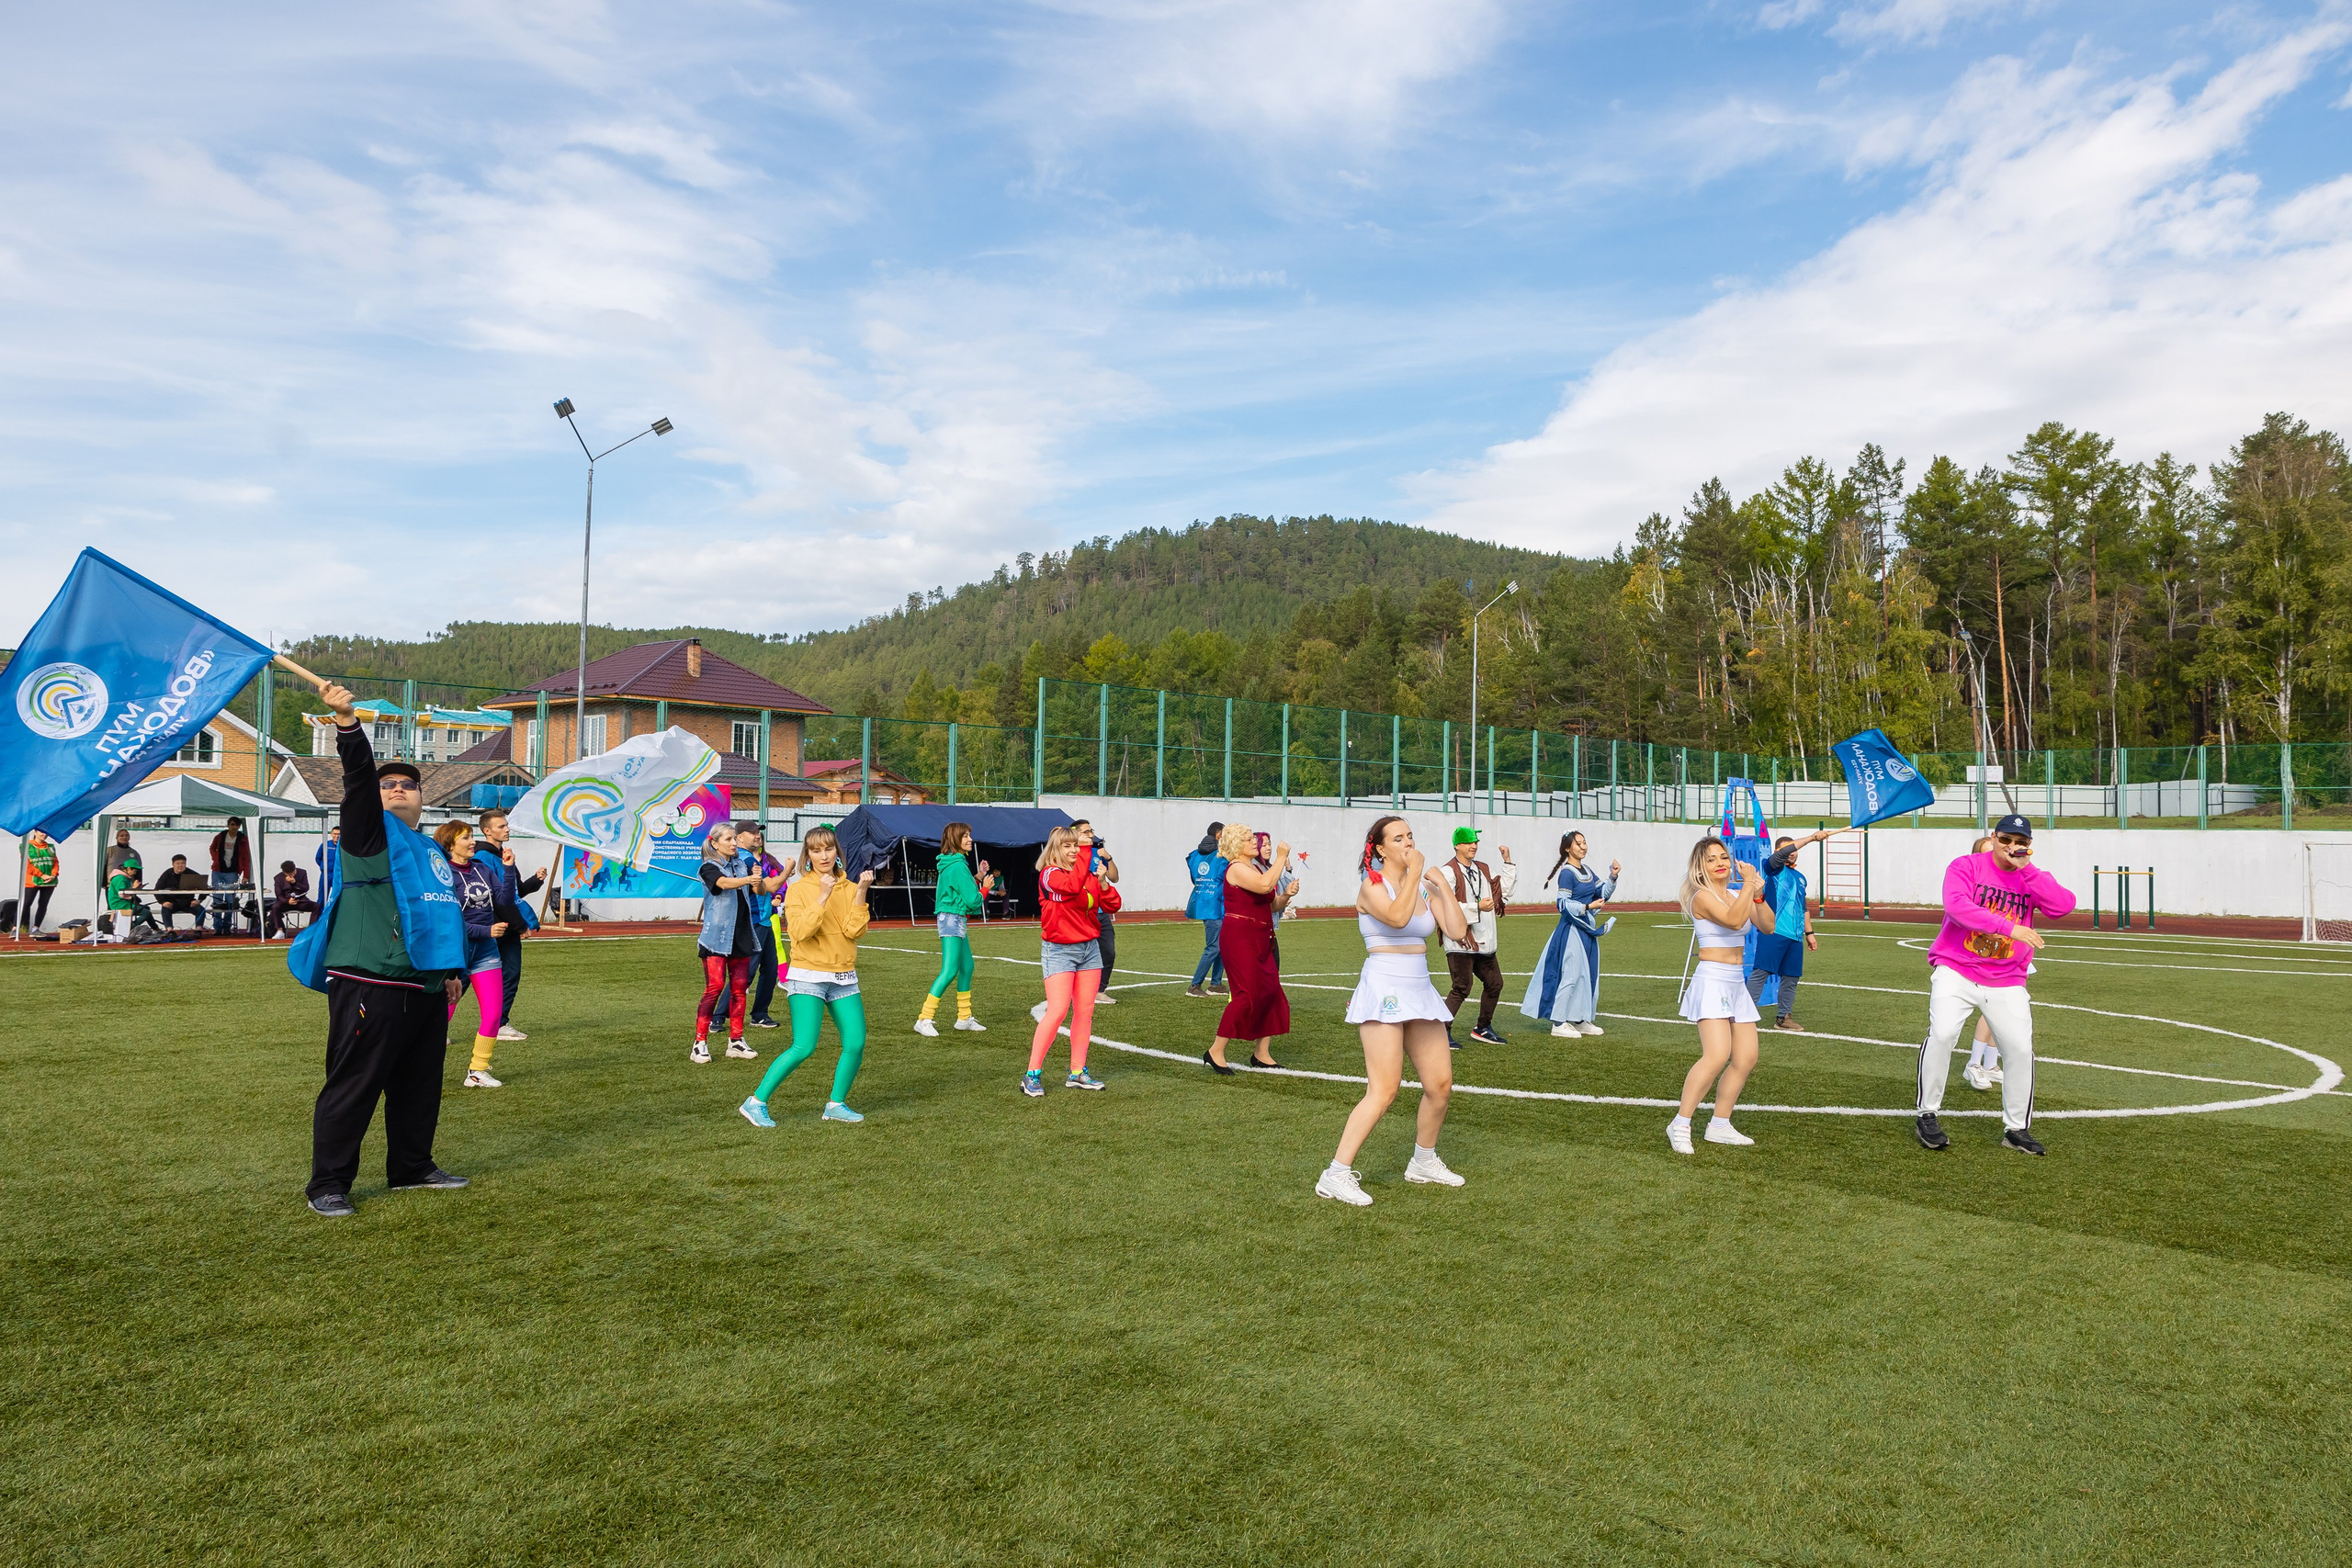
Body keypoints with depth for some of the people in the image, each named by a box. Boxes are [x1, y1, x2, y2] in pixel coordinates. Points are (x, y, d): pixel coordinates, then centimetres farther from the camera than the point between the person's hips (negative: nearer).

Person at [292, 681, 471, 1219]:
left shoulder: (432, 850, 21)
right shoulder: (369, 830, 0)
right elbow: (358, 779, -17)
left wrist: (451, 970, 27)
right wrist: (346, 722, -32)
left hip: (426, 990, 8)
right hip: (369, 987, -8)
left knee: (419, 1085, 15)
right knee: (352, 1086, -4)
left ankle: (412, 1167, 29)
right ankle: (328, 1185, 4)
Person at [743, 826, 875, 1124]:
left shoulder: (849, 887, 8)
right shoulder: (798, 889, -3)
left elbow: (855, 930, -6)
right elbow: (799, 932, -18)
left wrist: (861, 892, -15)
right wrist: (823, 897, -23)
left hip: (844, 978, 5)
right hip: (808, 977, -5)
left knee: (856, 1043, -3)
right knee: (804, 1047, -14)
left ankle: (836, 1105, 14)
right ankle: (756, 1103, -3)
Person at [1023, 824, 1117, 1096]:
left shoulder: (1089, 874, 9)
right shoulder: (1049, 874, -10)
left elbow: (1113, 905, 7)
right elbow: (1073, 885, -31)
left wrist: (1101, 880, -9)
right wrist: (1087, 850, -25)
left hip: (1090, 948, 7)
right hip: (1059, 950, -6)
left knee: (1085, 1011, 7)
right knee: (1057, 1011, -13)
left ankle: (1077, 1073, 15)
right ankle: (1032, 1074, -4)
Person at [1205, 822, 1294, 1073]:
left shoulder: (1257, 868, 17)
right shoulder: (1237, 868, -12)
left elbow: (1273, 905, 20)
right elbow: (1264, 885, -31)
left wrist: (1286, 895, -1)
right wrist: (1281, 858, -21)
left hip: (1260, 939, 9)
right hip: (1240, 937, -9)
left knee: (1271, 993, 6)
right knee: (1248, 994, -13)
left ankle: (1261, 1053, 14)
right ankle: (1216, 1052, -5)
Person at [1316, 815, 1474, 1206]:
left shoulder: (1425, 888, 13)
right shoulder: (1372, 885, -6)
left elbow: (1458, 930, 4)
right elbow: (1397, 916, -27)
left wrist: (1442, 884, 3)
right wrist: (1413, 872, -16)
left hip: (1420, 993, 7)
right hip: (1384, 992, -7)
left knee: (1440, 1084, 10)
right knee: (1384, 1091, -14)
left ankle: (1423, 1162, 32)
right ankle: (1336, 1175, -9)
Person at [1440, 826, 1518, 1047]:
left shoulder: (1484, 869, 14)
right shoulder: (1449, 872, -11)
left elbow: (1505, 889, 20)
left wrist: (1508, 862, 13)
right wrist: (1477, 907, -22)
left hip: (1484, 941, 8)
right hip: (1460, 940, -8)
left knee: (1494, 983, 13)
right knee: (1462, 987, -9)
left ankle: (1483, 1029, 26)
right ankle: (1443, 1031, 0)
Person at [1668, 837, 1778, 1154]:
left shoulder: (1738, 895, 14)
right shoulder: (1703, 896, -11)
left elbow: (1767, 926, 4)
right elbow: (1733, 920, -28)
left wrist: (1758, 894, -10)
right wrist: (1749, 884, -23)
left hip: (1736, 984, 9)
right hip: (1712, 980, -9)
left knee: (1746, 1059, 8)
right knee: (1717, 1056, -22)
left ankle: (1720, 1125, 21)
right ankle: (1680, 1125, -14)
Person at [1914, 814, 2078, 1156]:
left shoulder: (2032, 878, 7)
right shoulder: (1966, 866, -4)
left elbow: (2064, 907, -12)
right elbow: (1956, 905, -23)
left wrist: (2026, 868, -16)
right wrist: (2009, 927, -30)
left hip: (2006, 982, 4)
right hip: (1956, 971, -4)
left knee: (2020, 1049, -2)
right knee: (1942, 1034, -20)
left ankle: (2017, 1129, 16)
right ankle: (1927, 1116, -4)